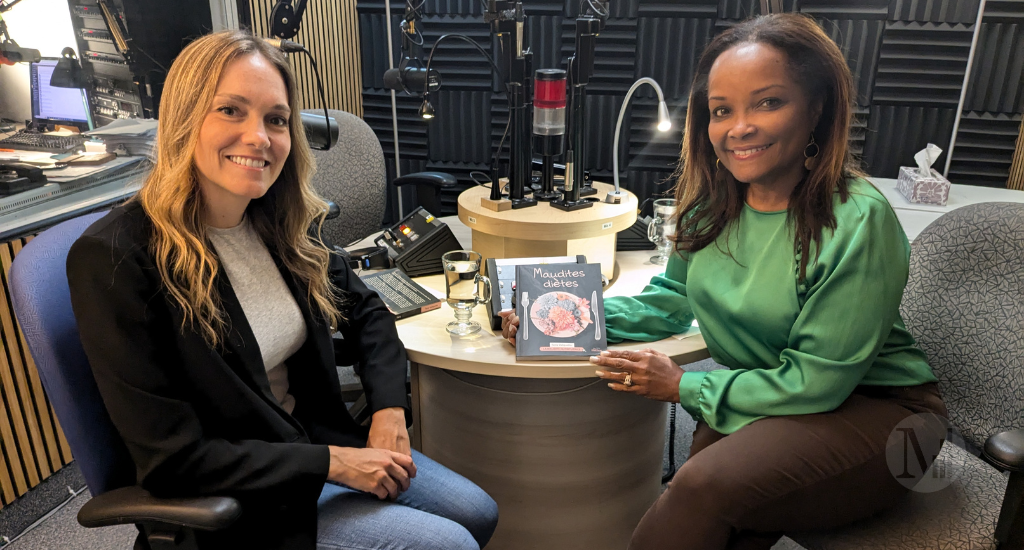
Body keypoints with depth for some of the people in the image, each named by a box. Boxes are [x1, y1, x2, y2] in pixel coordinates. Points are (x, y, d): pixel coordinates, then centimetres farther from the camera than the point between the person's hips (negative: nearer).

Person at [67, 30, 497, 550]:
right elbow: (170, 460, -23)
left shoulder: (284, 223, -5)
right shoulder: (113, 258, -24)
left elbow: (365, 310, 9)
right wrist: (333, 463, -21)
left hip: (314, 438, 6)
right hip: (233, 501, -6)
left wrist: (389, 409, -7)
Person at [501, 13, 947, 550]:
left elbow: (817, 381, -19)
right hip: (758, 401, 5)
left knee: (704, 486, -28)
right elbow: (676, 296, 11)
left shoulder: (858, 221, -23)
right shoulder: (713, 201, -3)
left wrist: (683, 385, -14)